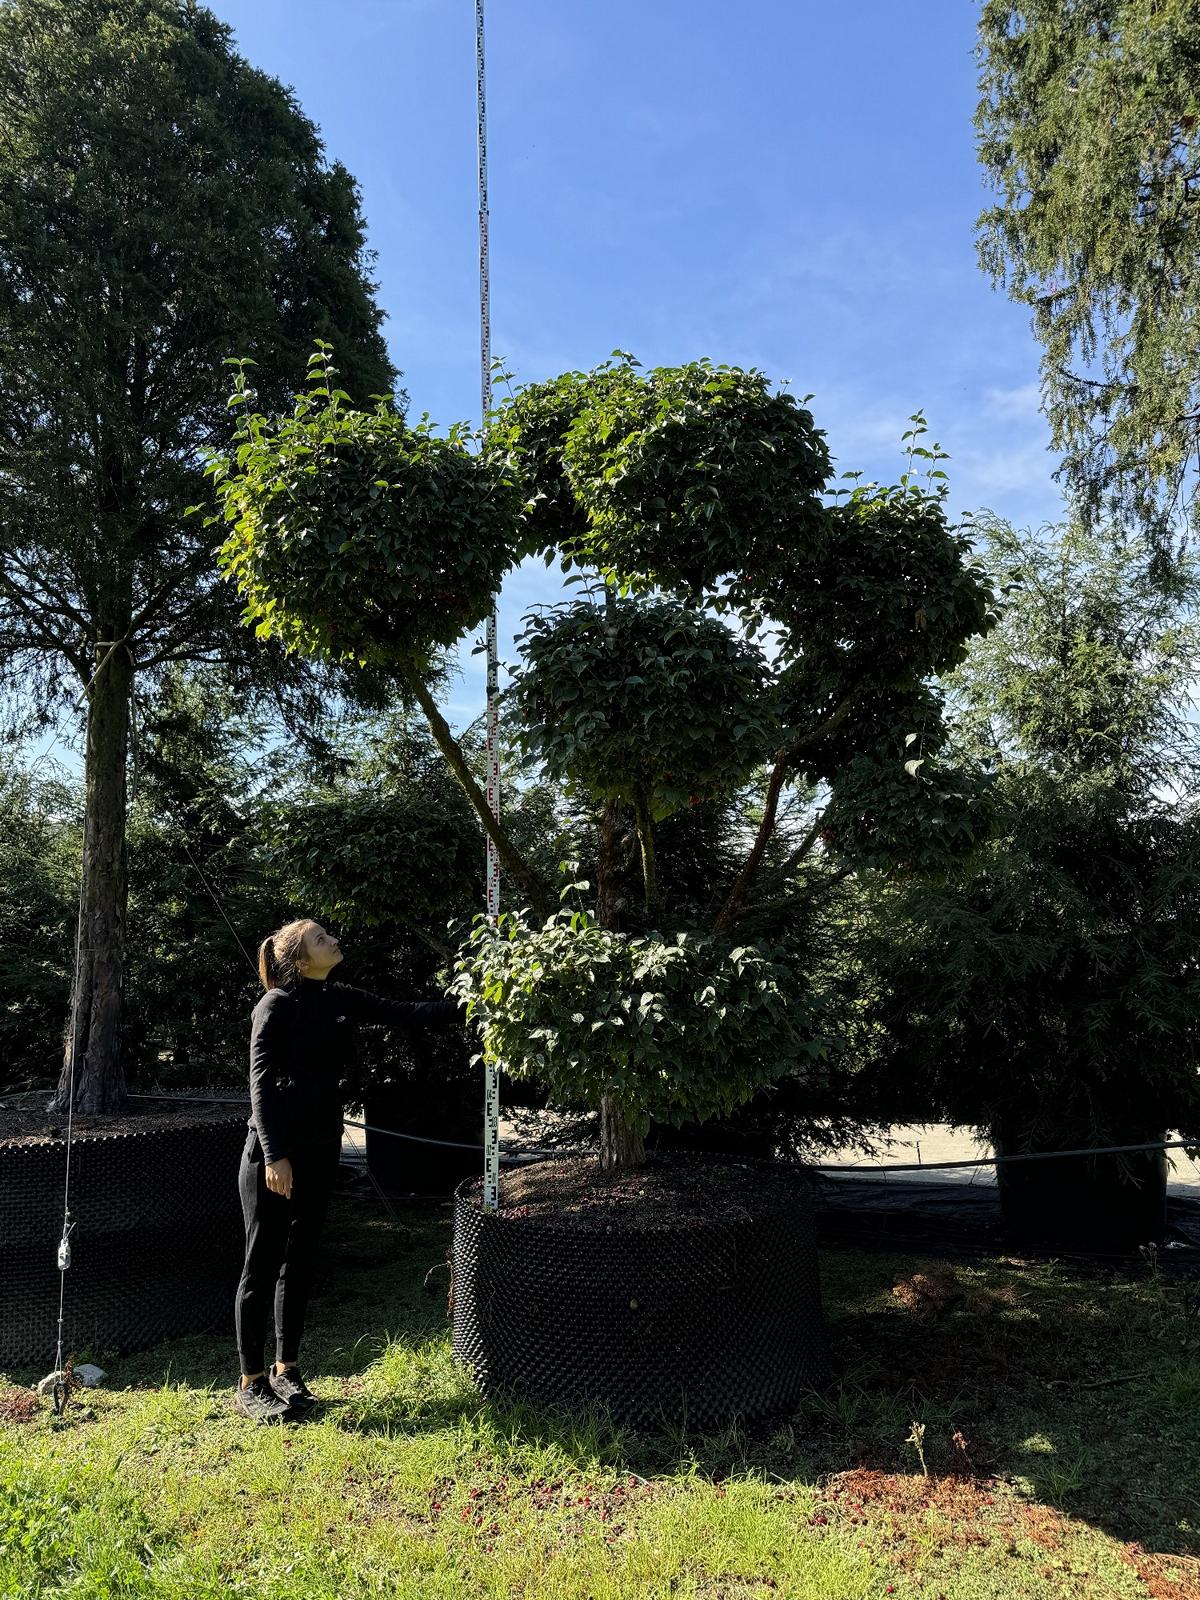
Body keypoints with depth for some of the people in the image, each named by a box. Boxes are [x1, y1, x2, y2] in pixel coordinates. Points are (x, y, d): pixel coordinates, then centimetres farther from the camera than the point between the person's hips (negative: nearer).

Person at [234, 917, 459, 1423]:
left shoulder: (341, 1000, 7)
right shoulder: (277, 1005, -12)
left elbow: (403, 1014, 4)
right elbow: (261, 1083, -14)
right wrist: (274, 1154, -19)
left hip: (320, 1149, 7)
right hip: (275, 1151, -7)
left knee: (300, 1262, 14)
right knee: (263, 1264, 2)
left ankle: (286, 1371, 26)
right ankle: (251, 1385, 13)